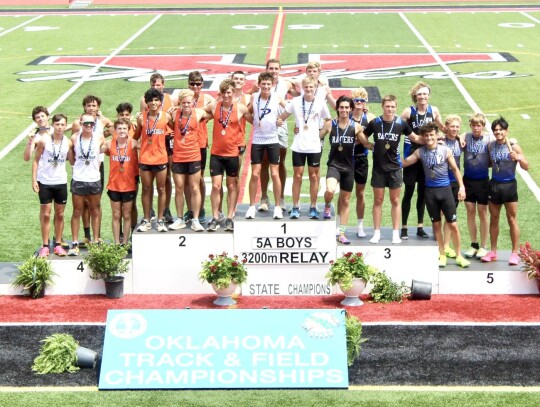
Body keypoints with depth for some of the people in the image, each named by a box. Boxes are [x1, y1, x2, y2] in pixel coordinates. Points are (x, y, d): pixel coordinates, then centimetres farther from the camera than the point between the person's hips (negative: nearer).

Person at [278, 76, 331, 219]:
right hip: (298, 146, 0)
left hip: (314, 146, 0)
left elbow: (328, 121, 10)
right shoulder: (295, 102, -1)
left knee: (314, 176, 5)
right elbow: (283, 116, 7)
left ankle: (313, 207, 14)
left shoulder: (320, 103, -1)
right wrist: (280, 121, -14)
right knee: (297, 176, 3)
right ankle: (295, 207, 10)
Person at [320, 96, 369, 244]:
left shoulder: (356, 127, 1)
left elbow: (366, 144, 11)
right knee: (330, 190, -30)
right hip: (334, 164, -2)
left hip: (348, 166, 2)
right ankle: (327, 207, 6)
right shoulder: (330, 124, -2)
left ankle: (341, 233, 20)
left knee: (345, 201, 10)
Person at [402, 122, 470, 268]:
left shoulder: (446, 150, -3)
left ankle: (459, 256, 11)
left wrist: (461, 187, 0)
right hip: (430, 191, 1)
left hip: (445, 190, -1)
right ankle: (442, 255, 19)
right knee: (436, 224, 9)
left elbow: (455, 169, 4)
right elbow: (404, 163, 5)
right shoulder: (420, 152, 1)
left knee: (453, 224, 0)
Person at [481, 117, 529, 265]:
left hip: (509, 185, -4)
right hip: (494, 185, 4)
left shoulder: (513, 146, -9)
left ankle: (515, 253, 8)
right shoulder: (490, 146, 3)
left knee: (512, 220, 1)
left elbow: (526, 167, -7)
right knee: (493, 219, 11)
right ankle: (493, 252, 20)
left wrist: (519, 158, -24)